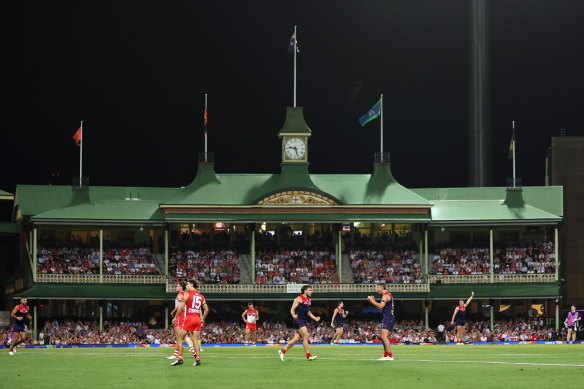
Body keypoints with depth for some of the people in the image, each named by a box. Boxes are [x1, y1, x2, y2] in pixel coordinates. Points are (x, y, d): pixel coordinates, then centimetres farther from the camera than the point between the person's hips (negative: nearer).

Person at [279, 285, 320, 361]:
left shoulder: (309, 300, 16)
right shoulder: (299, 299, -8)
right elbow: (292, 309, -10)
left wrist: (314, 318, 17)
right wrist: (294, 315, -29)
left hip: (304, 321, 9)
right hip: (299, 320, -9)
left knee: (296, 338, 7)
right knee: (306, 337, -12)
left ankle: (282, 351, 16)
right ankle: (308, 356, -10)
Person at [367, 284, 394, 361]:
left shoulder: (386, 295, -12)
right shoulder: (385, 295, 21)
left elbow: (380, 306, -23)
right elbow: (381, 308, 24)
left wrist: (372, 301, -15)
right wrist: (373, 301, 18)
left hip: (388, 317, -11)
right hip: (387, 317, 11)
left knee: (384, 336, -18)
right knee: (384, 337, 14)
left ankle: (390, 356, -23)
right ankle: (385, 355, 17)